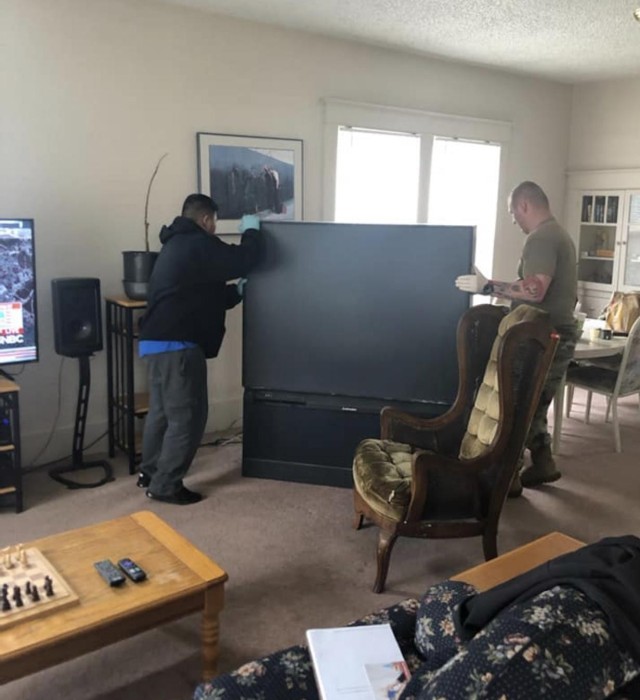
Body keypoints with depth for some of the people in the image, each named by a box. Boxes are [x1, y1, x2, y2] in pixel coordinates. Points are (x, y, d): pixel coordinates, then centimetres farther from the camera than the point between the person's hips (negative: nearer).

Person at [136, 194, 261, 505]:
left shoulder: (176, 245, 22)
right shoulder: (198, 245, -11)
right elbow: (243, 259, -11)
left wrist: (237, 291, 25)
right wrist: (251, 231, 7)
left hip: (156, 341, 11)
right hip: (177, 345, -10)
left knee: (162, 410, 19)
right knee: (187, 415, -2)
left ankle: (150, 472, 31)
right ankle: (165, 485, 4)